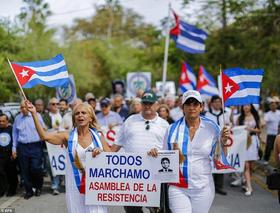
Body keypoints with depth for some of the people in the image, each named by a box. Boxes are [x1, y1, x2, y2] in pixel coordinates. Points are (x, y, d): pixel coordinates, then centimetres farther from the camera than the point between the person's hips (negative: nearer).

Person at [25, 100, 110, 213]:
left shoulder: (98, 136, 3)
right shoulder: (68, 137, 1)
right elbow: (44, 136, -10)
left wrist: (101, 151, -15)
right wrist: (34, 114, -14)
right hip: (76, 186, 0)